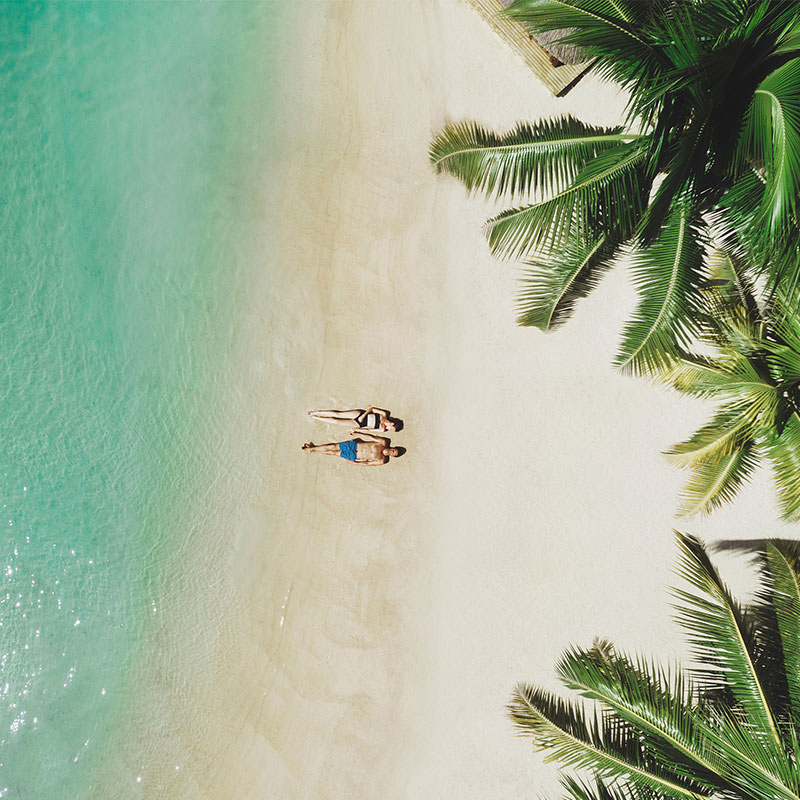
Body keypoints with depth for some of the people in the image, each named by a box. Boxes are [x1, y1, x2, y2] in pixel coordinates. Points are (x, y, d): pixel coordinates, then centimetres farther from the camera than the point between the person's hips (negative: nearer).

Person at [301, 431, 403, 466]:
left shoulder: (382, 461, -12)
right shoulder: (384, 442, -7)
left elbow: (367, 463, -8)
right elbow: (371, 437, -2)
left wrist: (353, 462, -8)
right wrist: (357, 432, 0)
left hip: (354, 456, -2)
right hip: (354, 444, 2)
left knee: (333, 452, 0)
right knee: (332, 447, -3)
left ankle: (310, 449, 15)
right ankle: (312, 448, 16)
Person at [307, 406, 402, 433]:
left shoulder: (382, 429, -7)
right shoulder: (385, 415, -8)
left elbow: (367, 430, -6)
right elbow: (372, 408, -3)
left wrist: (357, 429, -10)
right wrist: (363, 416, -13)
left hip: (359, 424, -1)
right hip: (360, 414, 1)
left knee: (336, 422, -6)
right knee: (338, 414, -7)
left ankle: (316, 417, 8)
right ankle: (315, 413, 7)